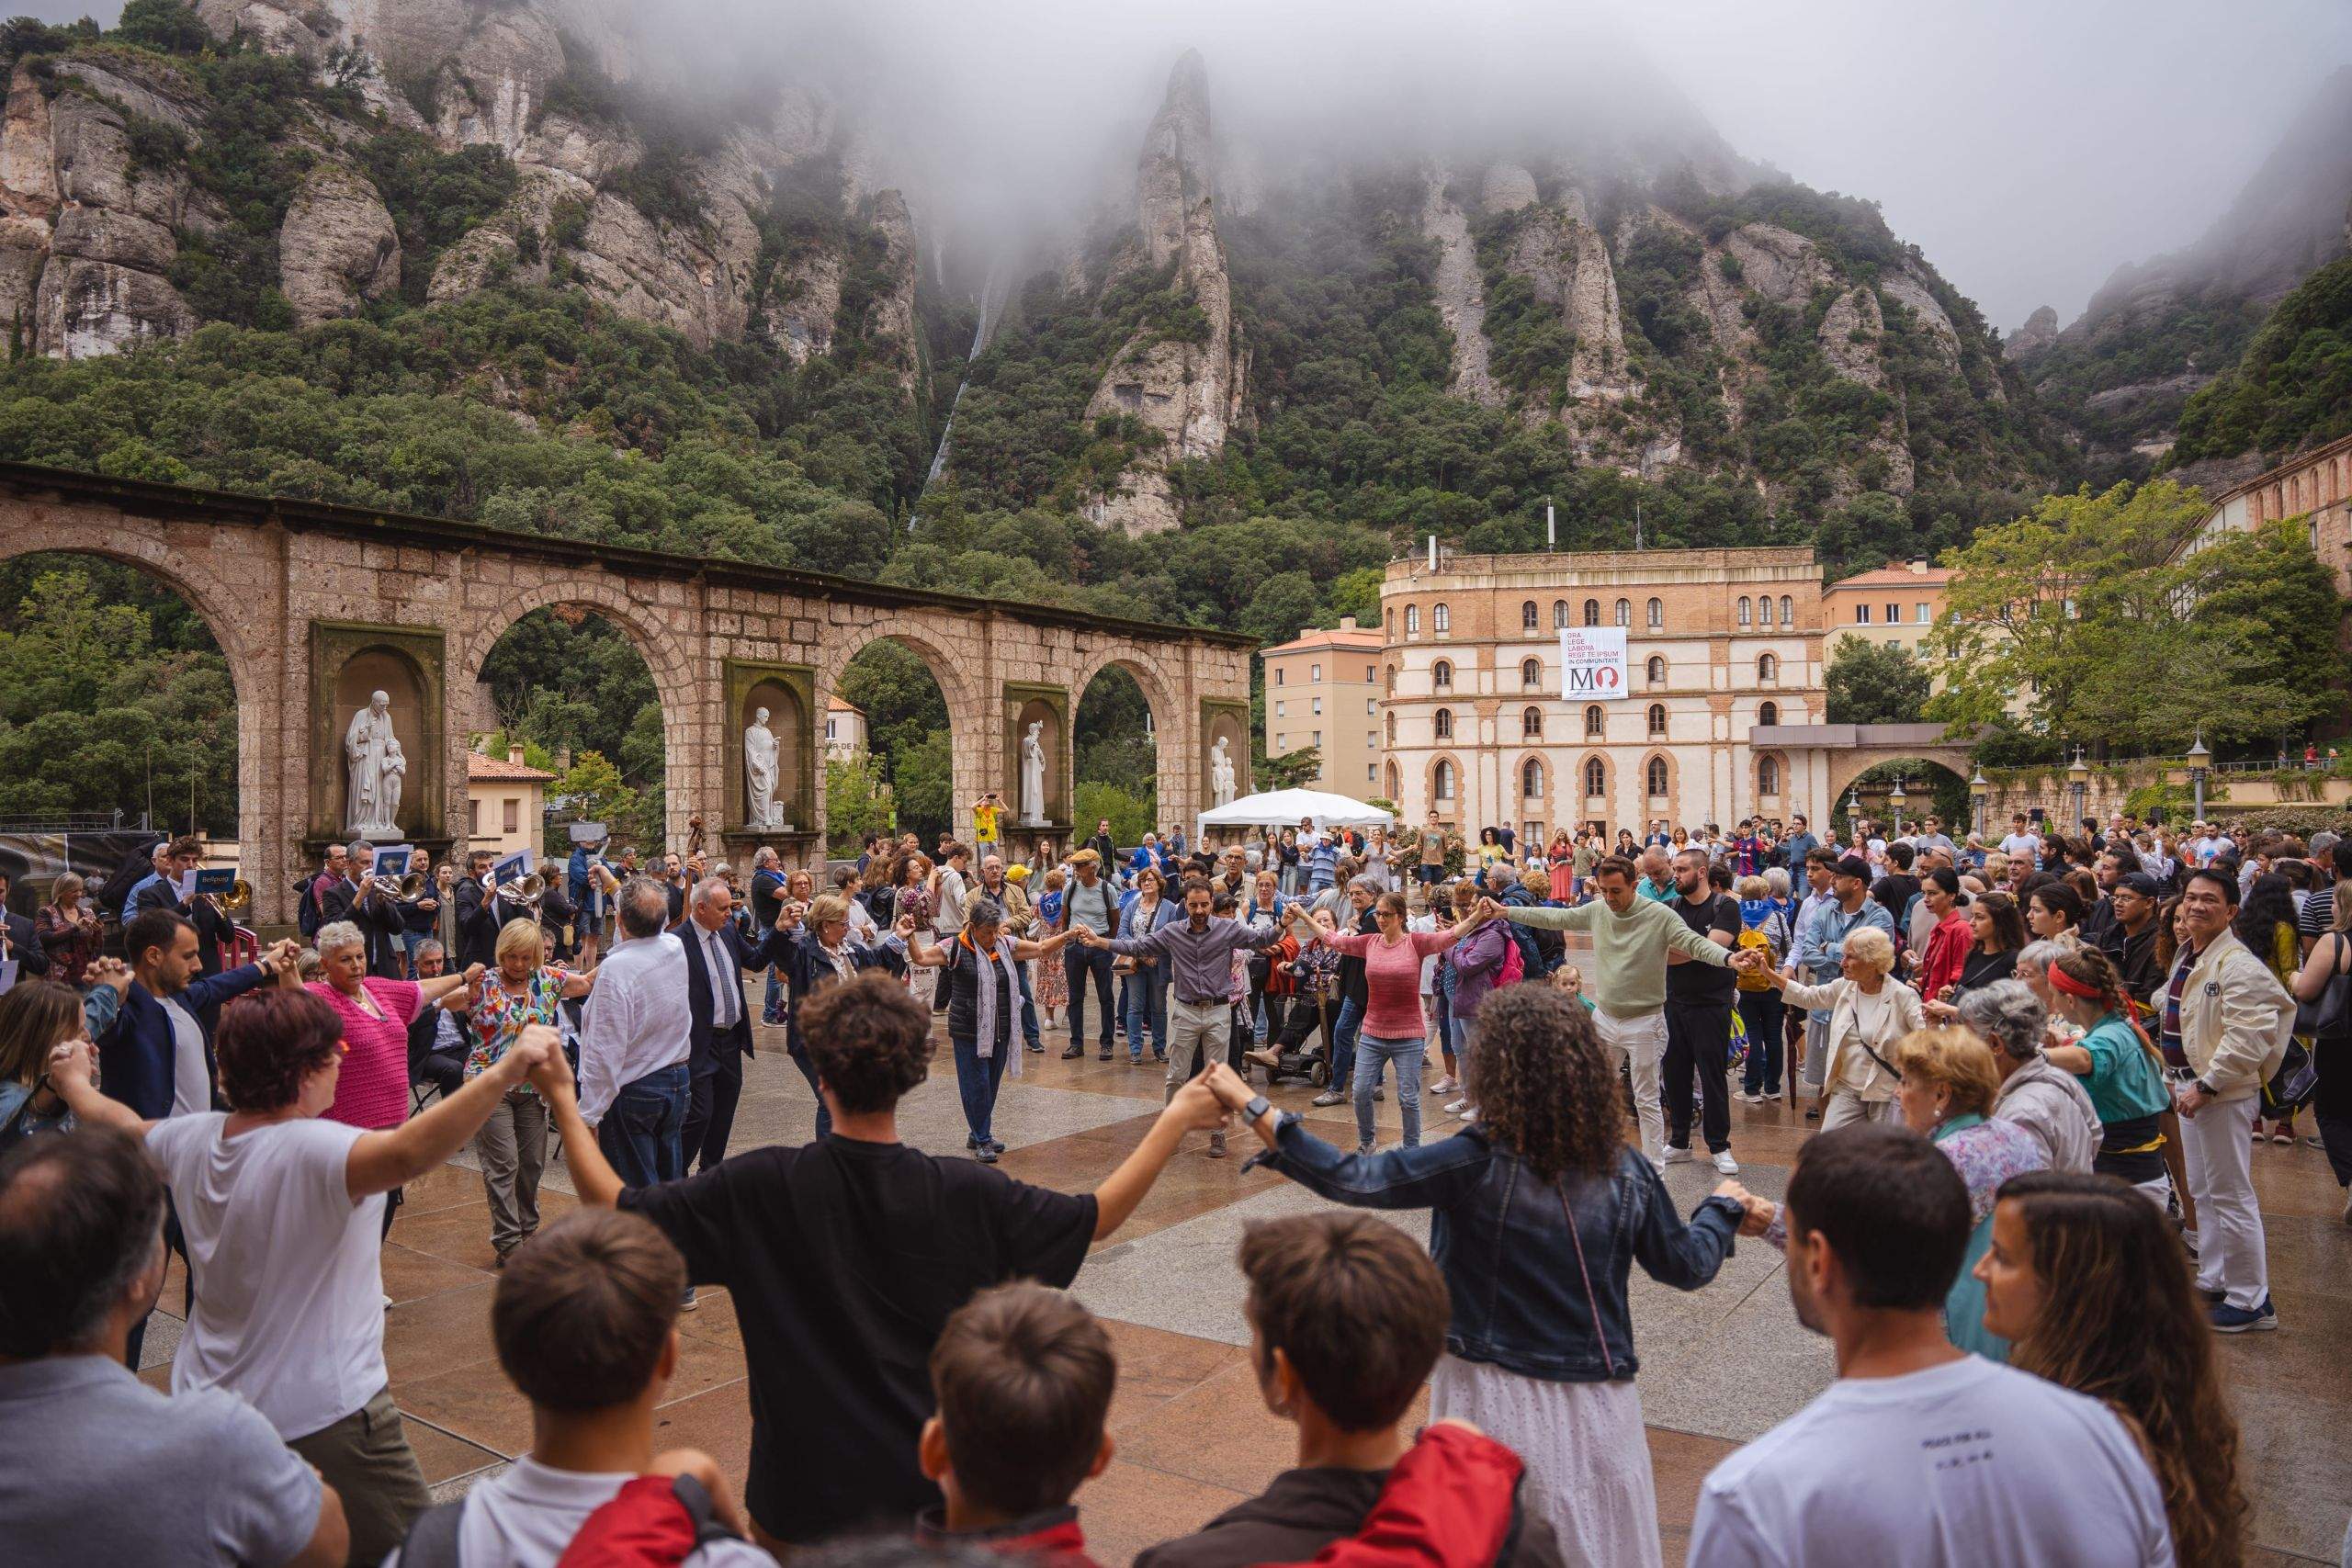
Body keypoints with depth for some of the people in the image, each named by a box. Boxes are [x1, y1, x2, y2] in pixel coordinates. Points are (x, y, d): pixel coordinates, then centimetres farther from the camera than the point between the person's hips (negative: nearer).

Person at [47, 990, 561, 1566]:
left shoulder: (190, 1139, -2)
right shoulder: (312, 1151, -27)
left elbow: (121, 1124, 21)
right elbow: (409, 1152, -48)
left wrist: (74, 1080, 41)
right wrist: (504, 1071, -52)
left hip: (205, 1405, 8)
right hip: (323, 1419, -8)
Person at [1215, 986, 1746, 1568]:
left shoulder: (1479, 1161, -21)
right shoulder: (1629, 1174, -8)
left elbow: (1353, 1180, -24)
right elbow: (1688, 1265, 6)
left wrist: (1251, 1106, -20)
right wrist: (1723, 1207, 26)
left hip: (1496, 1396, -3)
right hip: (1597, 1403, 3)